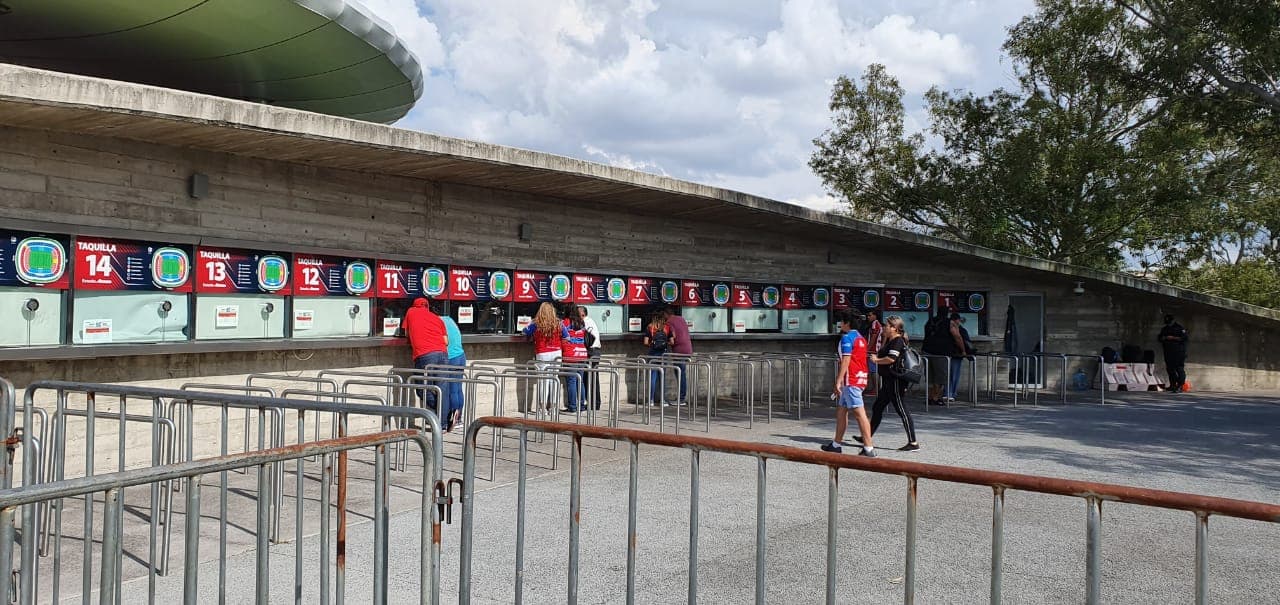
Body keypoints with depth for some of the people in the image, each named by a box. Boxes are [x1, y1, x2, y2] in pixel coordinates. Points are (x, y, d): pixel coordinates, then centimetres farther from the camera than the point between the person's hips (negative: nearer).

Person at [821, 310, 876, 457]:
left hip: (850, 380, -10)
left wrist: (838, 381, -19)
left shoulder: (847, 337, -11)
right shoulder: (860, 338, 17)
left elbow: (846, 361, -18)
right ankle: (836, 444, 22)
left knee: (859, 413, -10)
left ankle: (869, 448, -11)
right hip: (861, 377, 10)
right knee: (841, 410, 16)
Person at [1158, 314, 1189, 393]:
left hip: (1178, 352, -6)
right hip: (1168, 352, 6)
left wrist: (1173, 338, -16)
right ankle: (1172, 385, 16)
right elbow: (1160, 338, 17)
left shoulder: (1179, 327, -2)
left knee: (1179, 368, -11)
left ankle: (1180, 386, -13)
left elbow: (1184, 338, -10)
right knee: (1170, 368, 8)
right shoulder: (1164, 329, 17)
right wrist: (1165, 338, -5)